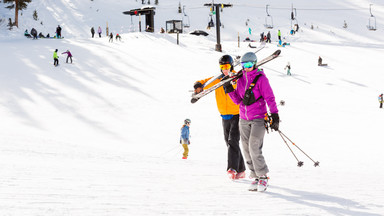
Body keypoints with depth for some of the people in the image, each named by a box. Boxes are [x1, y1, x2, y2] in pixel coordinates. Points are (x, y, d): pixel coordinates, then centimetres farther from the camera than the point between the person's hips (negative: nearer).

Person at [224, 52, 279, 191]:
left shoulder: (261, 78, -7)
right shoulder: (241, 79, 10)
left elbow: (269, 98, -9)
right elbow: (238, 100, 14)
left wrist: (274, 115, -15)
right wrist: (230, 91, -2)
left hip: (258, 118, -6)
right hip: (244, 119, 6)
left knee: (254, 148, -15)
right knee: (247, 150, 4)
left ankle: (263, 177, -4)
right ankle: (256, 176, 13)